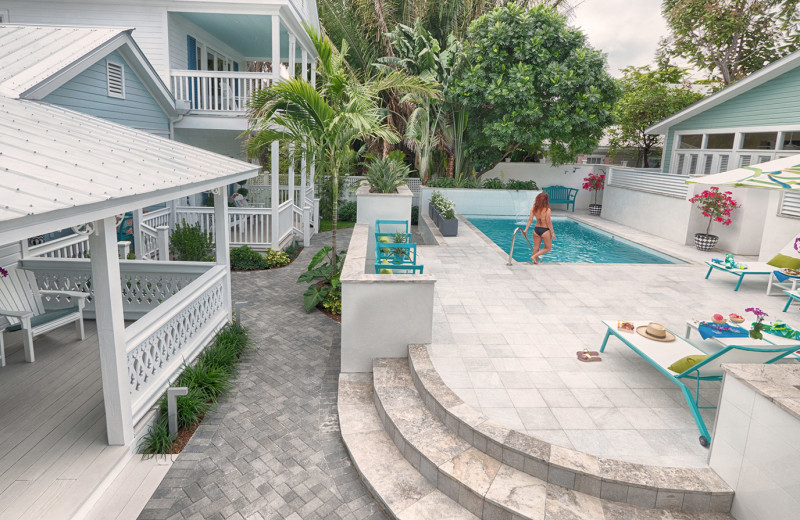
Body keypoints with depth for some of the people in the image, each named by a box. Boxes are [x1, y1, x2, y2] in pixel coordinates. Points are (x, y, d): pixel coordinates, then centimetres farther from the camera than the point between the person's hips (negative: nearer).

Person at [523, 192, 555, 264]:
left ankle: (535, 261, 17)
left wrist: (526, 230, -1)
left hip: (536, 229, 5)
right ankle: (534, 256, 1)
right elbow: (548, 222, -14)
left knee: (536, 248, 14)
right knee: (548, 248, 13)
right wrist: (552, 232, -7)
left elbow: (530, 219, -5)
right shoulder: (547, 210, -16)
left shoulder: (533, 208, -3)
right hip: (545, 230, -4)